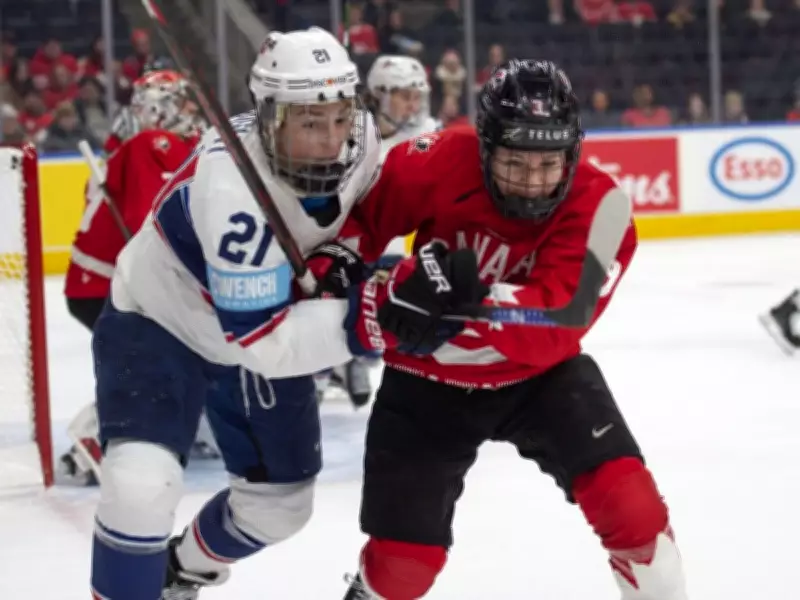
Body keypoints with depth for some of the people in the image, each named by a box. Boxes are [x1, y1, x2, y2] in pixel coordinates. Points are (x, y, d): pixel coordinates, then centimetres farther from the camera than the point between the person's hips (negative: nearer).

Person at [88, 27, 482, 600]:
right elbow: (264, 343, -41)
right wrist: (382, 309, -51)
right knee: (143, 485, -27)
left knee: (282, 502, 16)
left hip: (264, 325, 7)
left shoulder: (360, 140, -22)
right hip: (157, 323, -7)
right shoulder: (231, 189, -41)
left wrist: (334, 260, -19)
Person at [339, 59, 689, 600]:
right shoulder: (441, 163, -21)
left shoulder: (598, 207, -24)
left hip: (538, 373, 0)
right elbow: (363, 210, -1)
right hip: (429, 378, 0)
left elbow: (553, 325, -35)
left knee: (628, 499, -19)